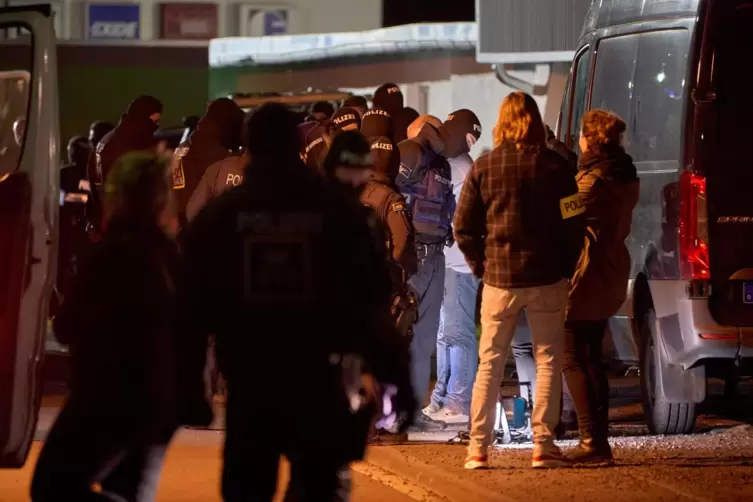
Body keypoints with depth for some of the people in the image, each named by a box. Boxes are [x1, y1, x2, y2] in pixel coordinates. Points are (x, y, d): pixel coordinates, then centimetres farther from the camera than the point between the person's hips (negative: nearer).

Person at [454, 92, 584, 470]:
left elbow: (464, 227, 1)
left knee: (490, 364, 8)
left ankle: (478, 448, 5)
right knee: (548, 361, 6)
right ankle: (543, 445, 1)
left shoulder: (484, 167, 0)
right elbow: (573, 223, -4)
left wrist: (481, 267, 11)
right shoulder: (554, 166, -4)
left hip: (499, 279, 1)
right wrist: (566, 268, 7)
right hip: (547, 278, -1)